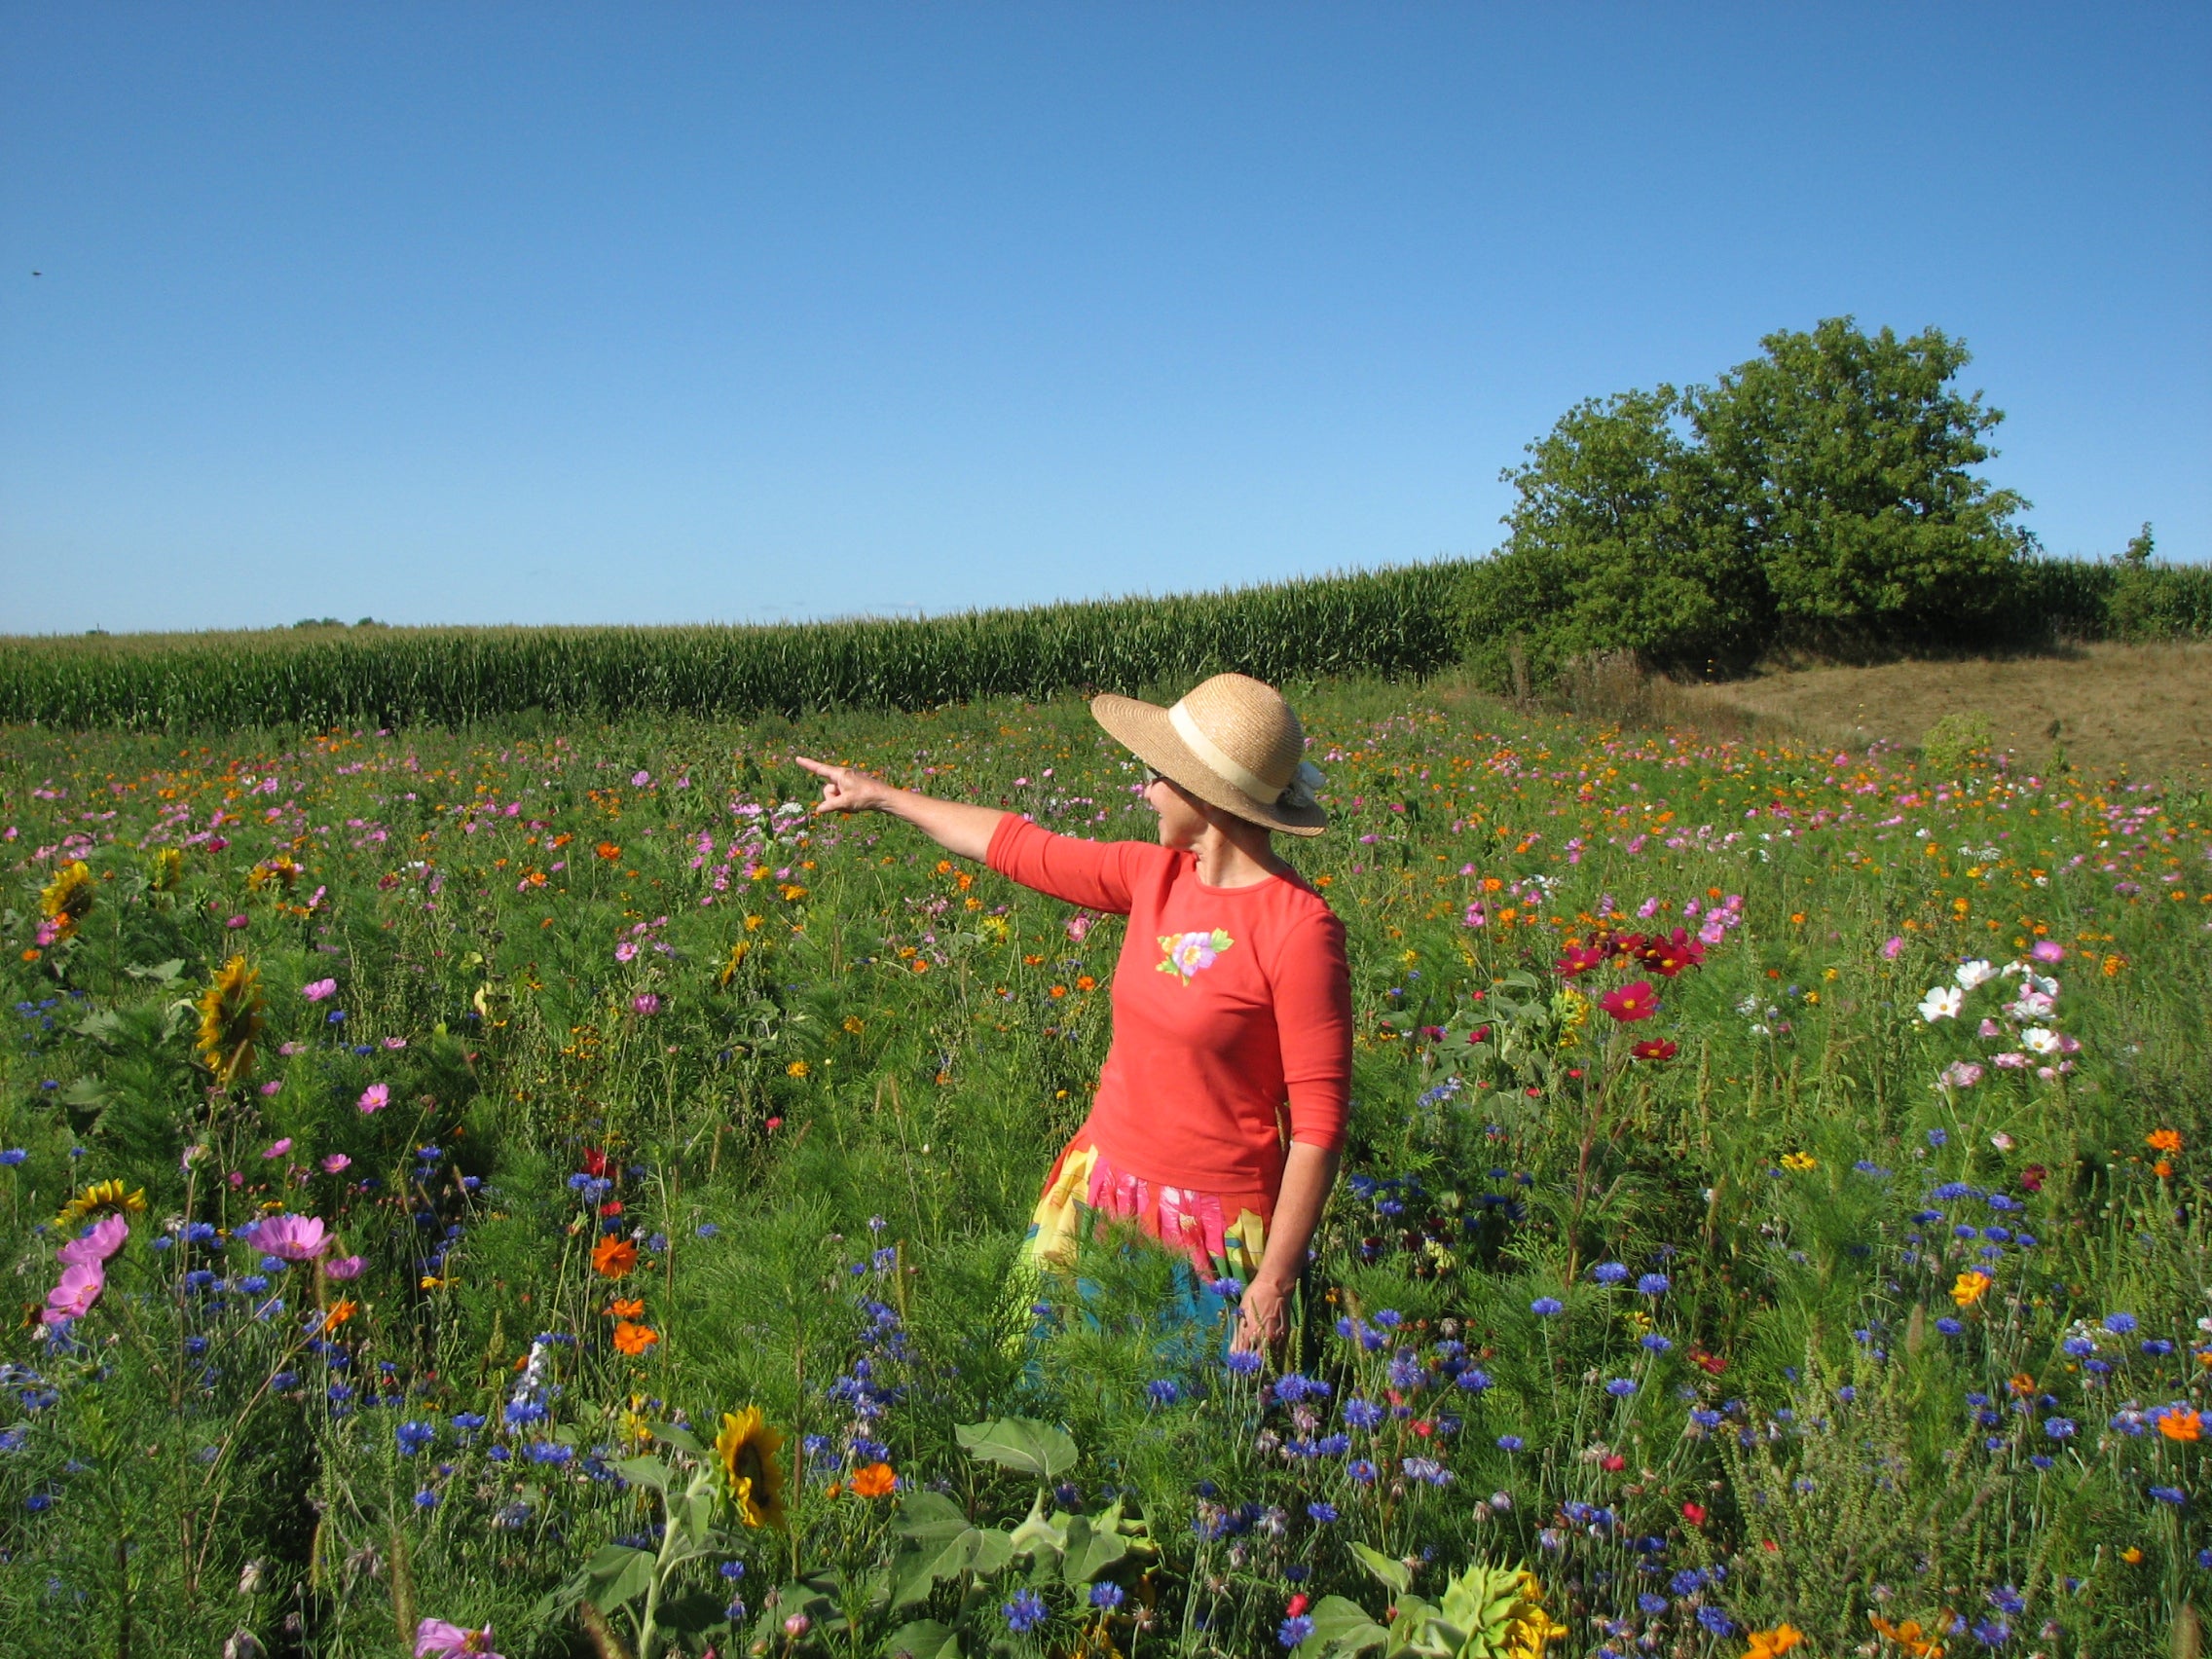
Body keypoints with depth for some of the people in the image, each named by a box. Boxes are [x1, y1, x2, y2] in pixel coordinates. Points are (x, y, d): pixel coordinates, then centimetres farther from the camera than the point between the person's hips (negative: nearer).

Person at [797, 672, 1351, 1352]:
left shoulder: (1300, 931, -19)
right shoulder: (1158, 877, 0)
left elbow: (1319, 1123, -17)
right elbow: (1021, 847, 14)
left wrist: (1276, 1281, -18)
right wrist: (881, 795, 23)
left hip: (1211, 1228, -6)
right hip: (1099, 1188, 6)